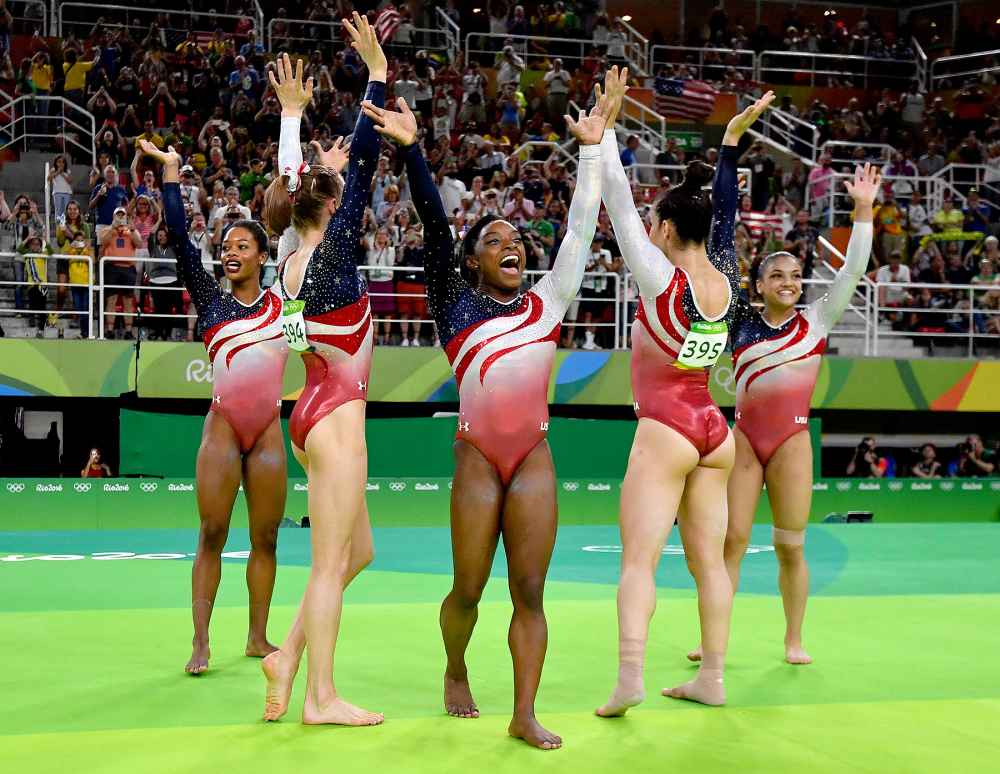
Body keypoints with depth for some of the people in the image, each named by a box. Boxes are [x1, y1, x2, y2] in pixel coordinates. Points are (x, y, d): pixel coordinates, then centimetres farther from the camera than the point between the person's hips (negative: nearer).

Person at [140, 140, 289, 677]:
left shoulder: (281, 301, 10)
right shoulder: (210, 298, 7)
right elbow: (179, 238, 1)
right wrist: (170, 171, -1)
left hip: (268, 431, 2)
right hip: (223, 428, -2)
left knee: (265, 538, 5)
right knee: (212, 534, -5)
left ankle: (257, 637, 14)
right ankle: (200, 643, -4)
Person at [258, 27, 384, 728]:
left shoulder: (291, 261, 7)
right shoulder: (331, 255, -13)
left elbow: (297, 183, 22)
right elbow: (364, 166, -16)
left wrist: (293, 115, 32)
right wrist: (377, 73, -13)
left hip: (315, 410, 9)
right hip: (337, 414, -9)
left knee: (357, 552, 18)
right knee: (331, 564, -3)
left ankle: (290, 656, 17)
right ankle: (321, 697, 3)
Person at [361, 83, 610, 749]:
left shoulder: (546, 302, 12)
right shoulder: (456, 305, 5)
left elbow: (580, 230, 13)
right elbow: (434, 224, -2)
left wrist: (592, 149, 12)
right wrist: (410, 147, -9)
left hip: (534, 458, 2)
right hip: (478, 457, -2)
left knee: (530, 592, -1)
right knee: (468, 589, 6)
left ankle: (525, 715, 2)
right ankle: (456, 674, 33)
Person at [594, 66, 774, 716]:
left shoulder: (663, 279, -13)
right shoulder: (726, 280, 3)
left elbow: (619, 204, -12)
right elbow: (725, 212, 17)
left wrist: (606, 125, -8)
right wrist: (732, 139, 22)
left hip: (664, 431, -6)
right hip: (714, 431, 7)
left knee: (639, 559, -10)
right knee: (709, 559, 10)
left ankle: (630, 678, -22)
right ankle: (713, 677, 14)